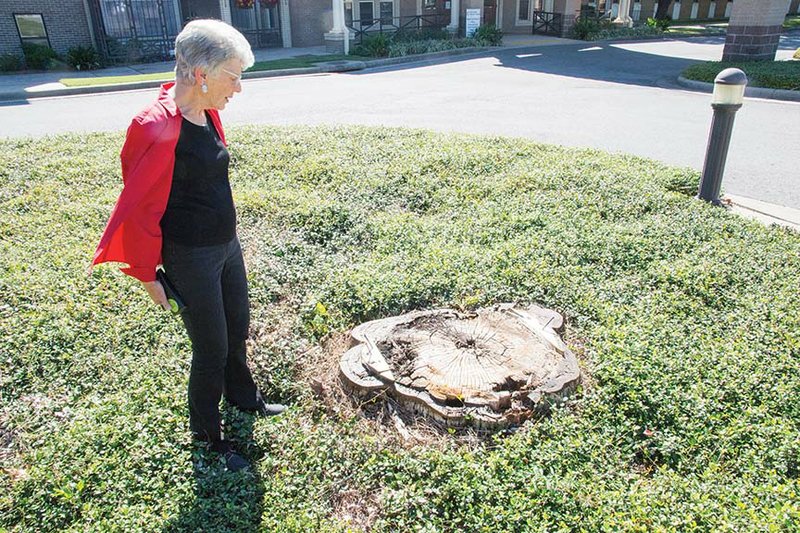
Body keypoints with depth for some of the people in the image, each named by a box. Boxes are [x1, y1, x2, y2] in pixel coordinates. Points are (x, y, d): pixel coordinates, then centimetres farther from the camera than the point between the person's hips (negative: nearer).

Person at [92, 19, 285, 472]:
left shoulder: (206, 113, 2)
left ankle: (243, 396, 50)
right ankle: (208, 434, 33)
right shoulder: (158, 126, -24)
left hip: (227, 244, 8)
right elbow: (139, 205, -18)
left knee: (238, 331, 23)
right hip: (191, 259, -8)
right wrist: (148, 275, -11)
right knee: (212, 349, 8)